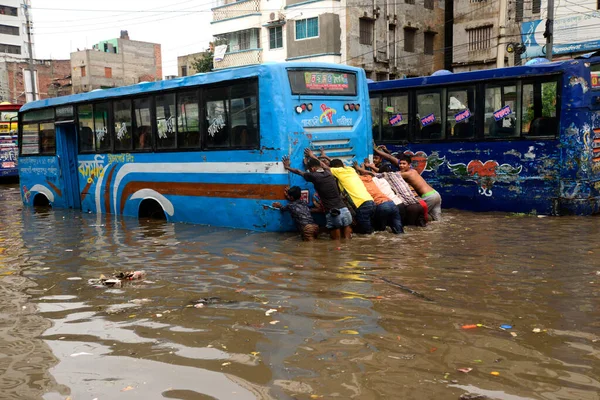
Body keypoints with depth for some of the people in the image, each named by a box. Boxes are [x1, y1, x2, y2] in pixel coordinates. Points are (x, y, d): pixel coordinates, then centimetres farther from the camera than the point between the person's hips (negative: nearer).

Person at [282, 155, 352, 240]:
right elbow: (323, 165, 38)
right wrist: (312, 156, 55)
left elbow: (299, 172, 18)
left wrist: (287, 167, 36)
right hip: (344, 210, 5)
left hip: (332, 214, -5)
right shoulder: (329, 173, 14)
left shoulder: (314, 176, -1)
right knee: (347, 240, 7)